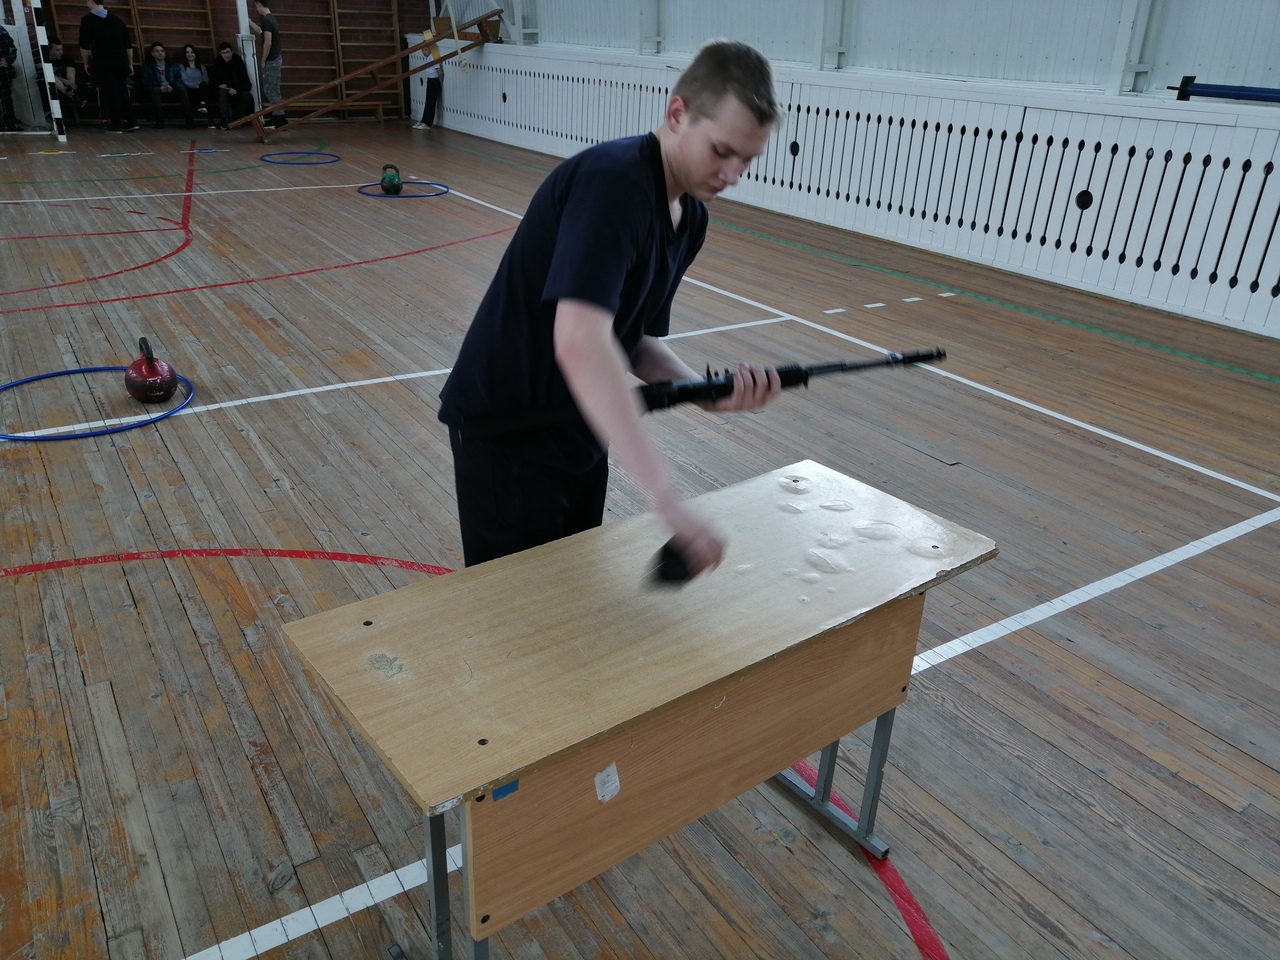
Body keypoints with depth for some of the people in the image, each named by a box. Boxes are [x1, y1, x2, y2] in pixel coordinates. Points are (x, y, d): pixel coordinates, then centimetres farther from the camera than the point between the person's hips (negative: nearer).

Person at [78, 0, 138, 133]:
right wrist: (130, 63, 19)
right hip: (121, 63, 4)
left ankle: (116, 124, -2)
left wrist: (86, 63, 11)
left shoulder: (87, 20, 1)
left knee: (110, 93, -1)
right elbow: (128, 45, 10)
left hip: (103, 63, -4)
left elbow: (84, 45, -2)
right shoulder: (117, 20, 12)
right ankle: (131, 122, 9)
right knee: (123, 92, 11)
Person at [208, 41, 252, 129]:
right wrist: (219, 85, -23)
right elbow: (212, 81, 0)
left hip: (237, 91, 0)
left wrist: (236, 90, -31)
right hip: (223, 88, 0)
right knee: (222, 92, -34)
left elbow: (246, 82, -13)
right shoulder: (217, 64, -4)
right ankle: (224, 120, -43)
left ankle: (236, 118, -16)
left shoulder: (239, 62, -7)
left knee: (247, 95, -31)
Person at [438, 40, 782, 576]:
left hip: (579, 429, 8)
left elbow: (636, 341, 7)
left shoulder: (691, 217, 2)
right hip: (506, 430, -8)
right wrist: (668, 502, -45)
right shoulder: (613, 183, -26)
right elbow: (579, 344, -41)